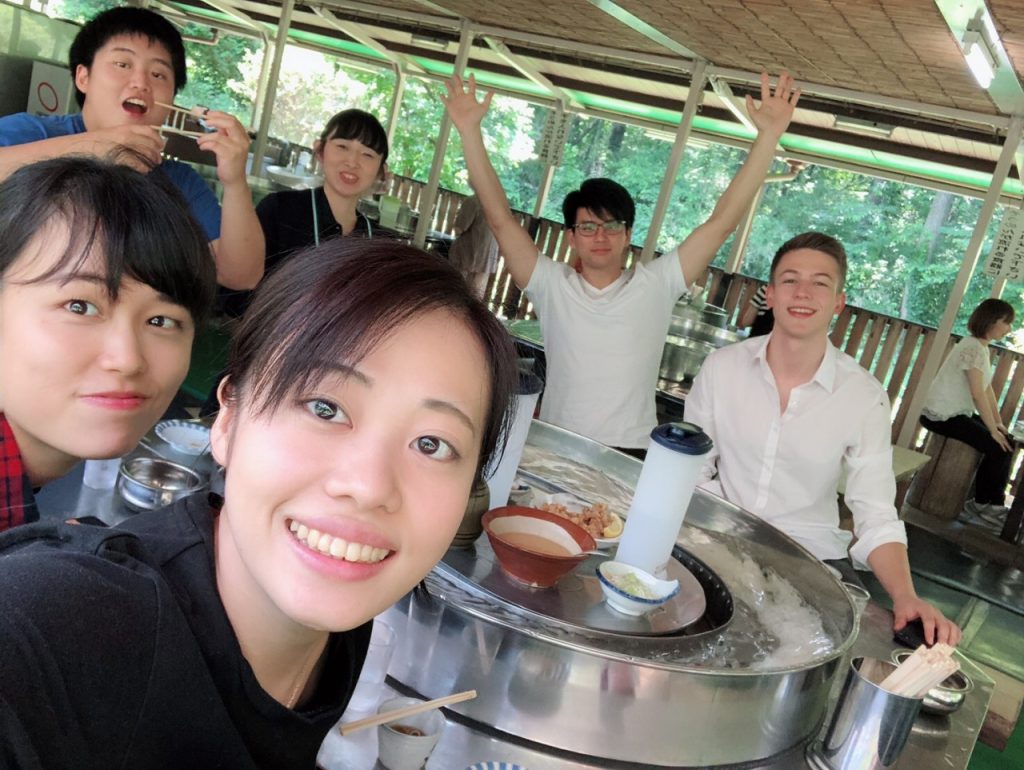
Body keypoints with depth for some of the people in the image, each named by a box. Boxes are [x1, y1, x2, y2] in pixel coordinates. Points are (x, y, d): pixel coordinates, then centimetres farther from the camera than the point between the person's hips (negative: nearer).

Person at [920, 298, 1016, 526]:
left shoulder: (981, 347, 12)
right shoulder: (974, 348, -19)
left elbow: (988, 389, 11)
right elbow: (978, 394, -22)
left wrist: (999, 423, 7)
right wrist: (994, 429, -18)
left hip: (957, 413, 10)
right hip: (943, 417, -10)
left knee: (1007, 443, 6)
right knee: (998, 447, -11)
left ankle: (994, 502, 12)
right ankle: (982, 504, 7)